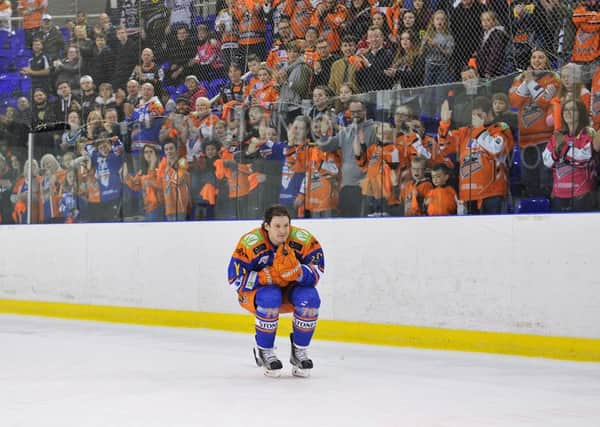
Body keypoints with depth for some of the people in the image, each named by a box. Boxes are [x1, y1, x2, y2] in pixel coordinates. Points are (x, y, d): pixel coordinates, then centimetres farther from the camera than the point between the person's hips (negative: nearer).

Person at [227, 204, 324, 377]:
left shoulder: (305, 240, -18)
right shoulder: (249, 243, -23)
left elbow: (316, 273, -19)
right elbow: (236, 279, -20)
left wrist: (296, 272, -40)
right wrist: (268, 276, -30)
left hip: (292, 288, 3)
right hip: (256, 291, -2)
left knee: (310, 297, -29)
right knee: (270, 297, -36)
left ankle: (299, 351, -8)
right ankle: (264, 351, -14)